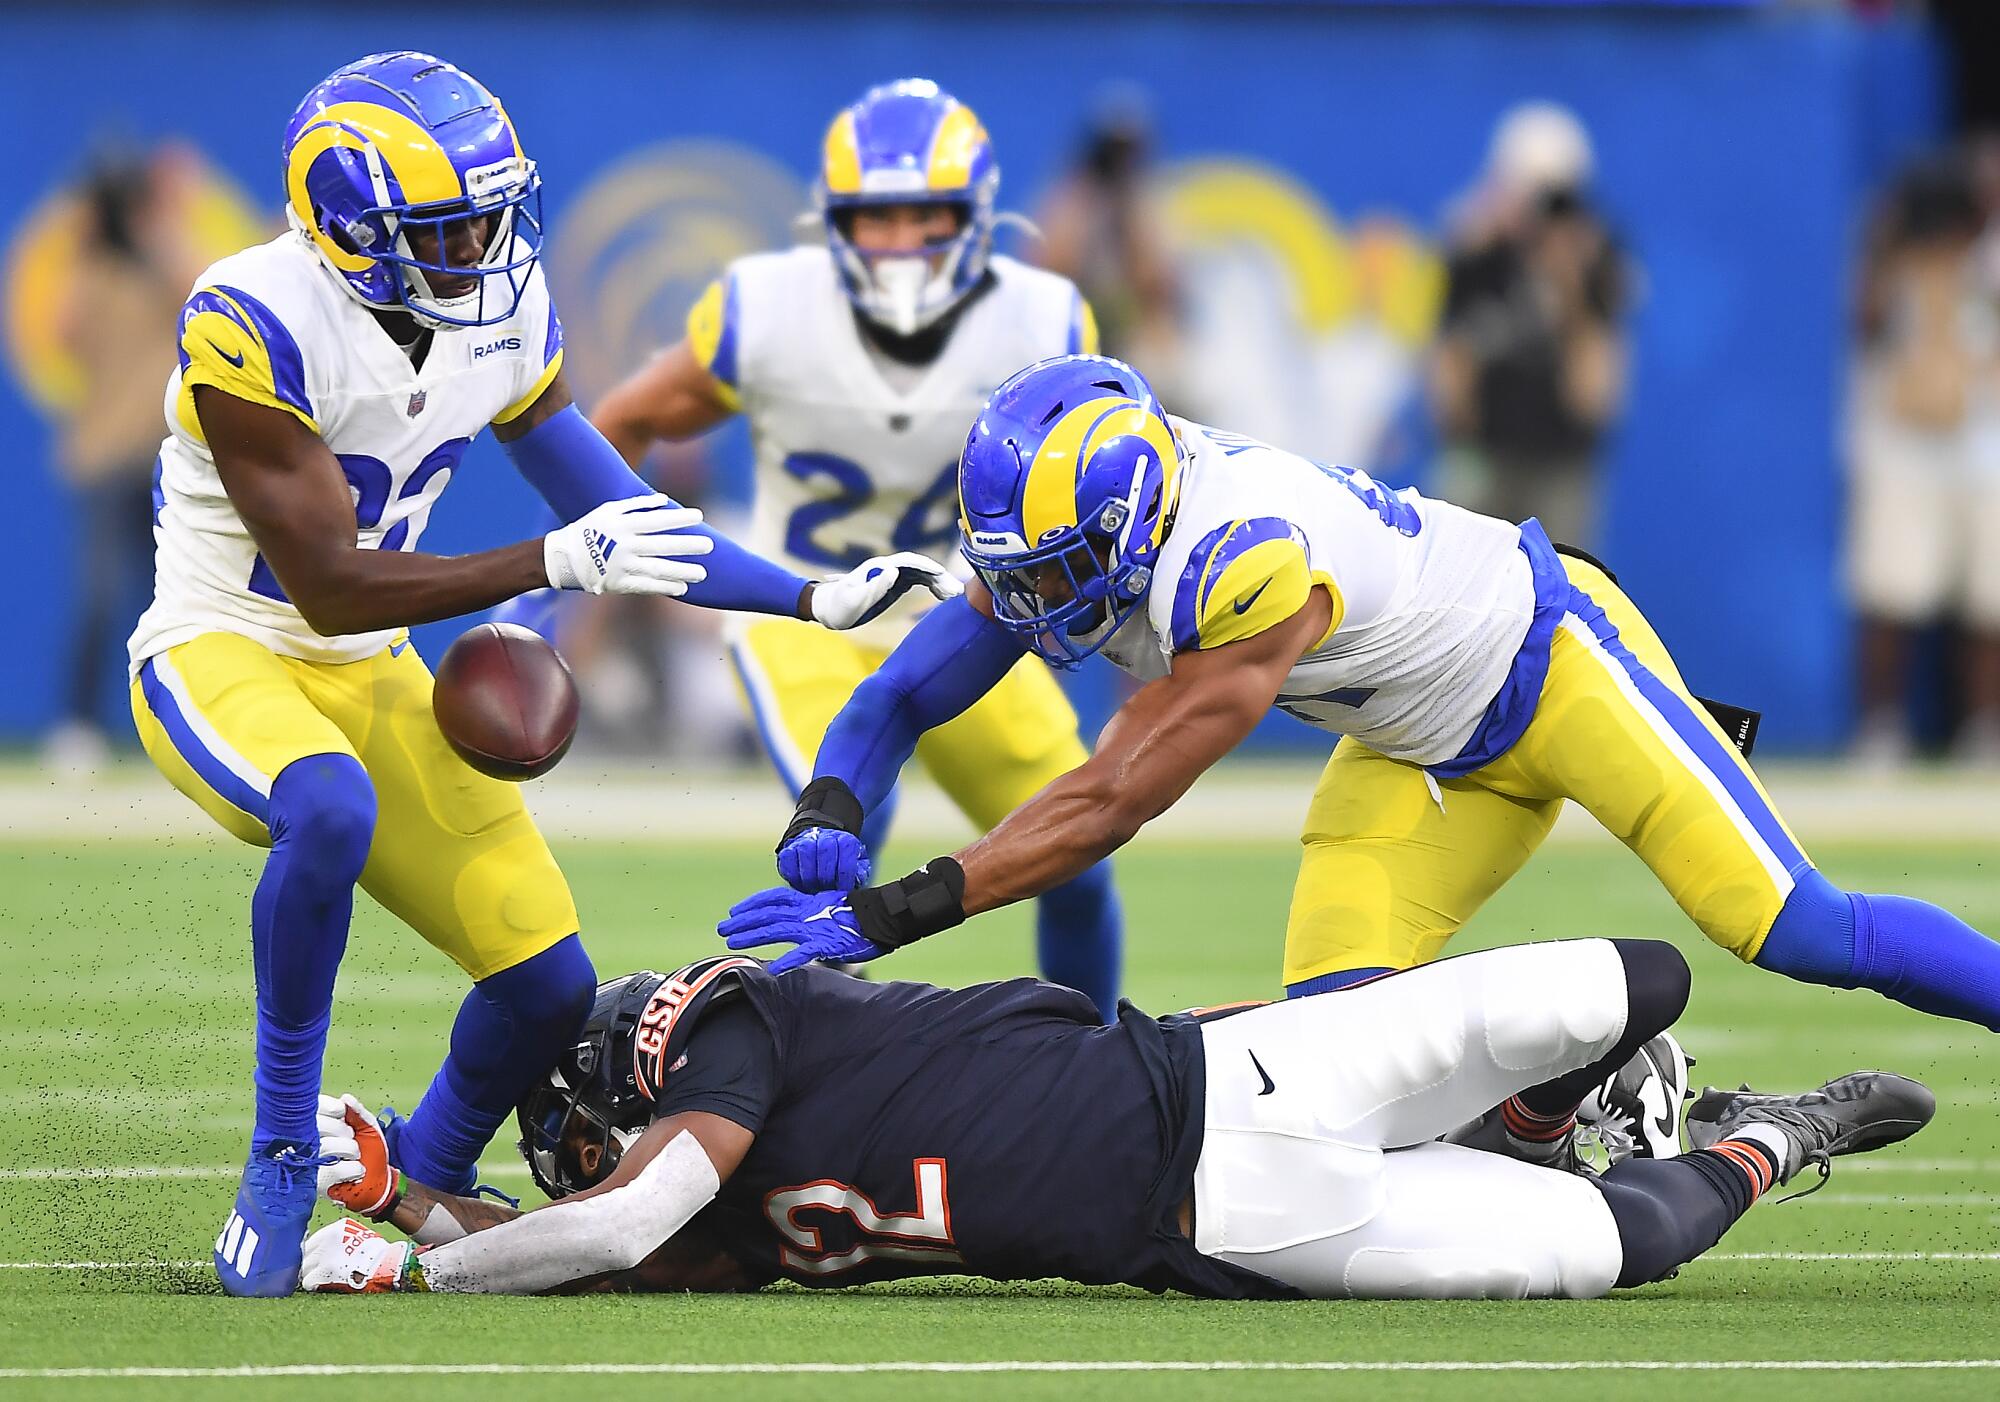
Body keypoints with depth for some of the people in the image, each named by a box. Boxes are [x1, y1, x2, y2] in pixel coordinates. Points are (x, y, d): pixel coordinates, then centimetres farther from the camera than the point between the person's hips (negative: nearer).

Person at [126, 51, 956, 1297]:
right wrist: (555, 562, -31)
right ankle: (284, 1155, -23)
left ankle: (419, 1192, 26)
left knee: (549, 986, -2)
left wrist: (816, 602, 0)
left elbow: (623, 524, 7)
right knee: (333, 810, -40)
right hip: (221, 659, -7)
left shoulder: (500, 312, -2)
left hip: (371, 677, 7)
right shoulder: (255, 329, -24)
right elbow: (330, 591, -25)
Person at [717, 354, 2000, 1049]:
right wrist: (828, 822, -30)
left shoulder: (1247, 560, -40)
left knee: (1795, 932, -10)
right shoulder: (1061, 543, -16)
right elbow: (901, 700, -9)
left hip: (1551, 657, -7)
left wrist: (893, 913, -42)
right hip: (1422, 754, 8)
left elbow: (1110, 806, -39)